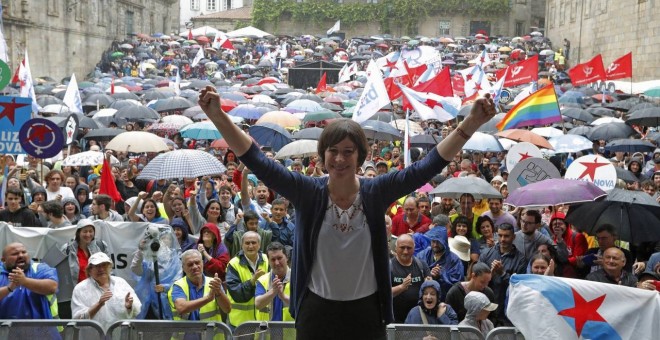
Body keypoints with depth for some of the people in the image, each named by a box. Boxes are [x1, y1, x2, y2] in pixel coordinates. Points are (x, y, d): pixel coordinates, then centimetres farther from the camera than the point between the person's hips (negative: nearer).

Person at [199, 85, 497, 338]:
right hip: (316, 311, 0)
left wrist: (471, 123, -24)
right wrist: (218, 116, -27)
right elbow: (257, 162, -16)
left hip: (366, 312, 0)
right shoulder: (307, 192, -10)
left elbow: (427, 166, -14)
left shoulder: (375, 192, -8)